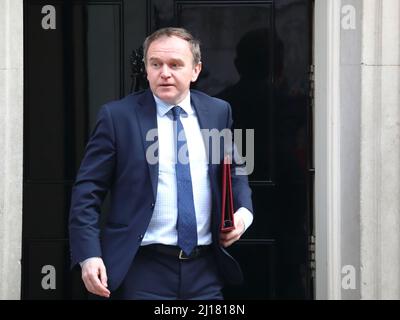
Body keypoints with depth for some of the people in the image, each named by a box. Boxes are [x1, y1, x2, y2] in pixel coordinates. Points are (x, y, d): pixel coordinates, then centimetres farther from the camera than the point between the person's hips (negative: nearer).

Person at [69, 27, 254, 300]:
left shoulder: (218, 112, 7)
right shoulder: (117, 116, -4)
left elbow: (233, 172, 22)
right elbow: (88, 190, -4)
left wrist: (243, 211, 2)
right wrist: (89, 255, -14)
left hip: (204, 271, 3)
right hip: (142, 271, -3)